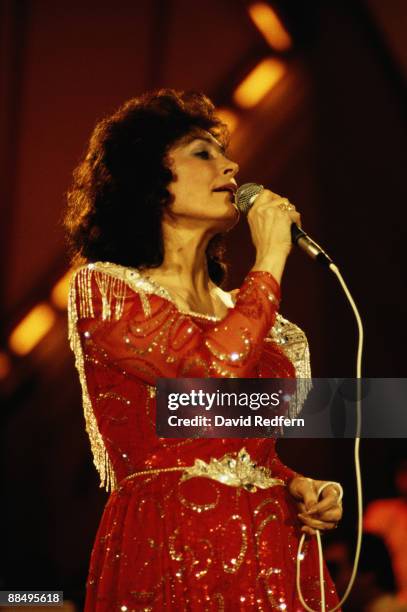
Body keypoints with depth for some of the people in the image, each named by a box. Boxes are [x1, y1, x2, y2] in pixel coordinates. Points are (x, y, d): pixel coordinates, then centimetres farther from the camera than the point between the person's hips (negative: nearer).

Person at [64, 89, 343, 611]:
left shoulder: (232, 307, 18)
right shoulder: (102, 286, -2)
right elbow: (215, 369, -18)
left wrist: (297, 486, 5)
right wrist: (270, 258, -6)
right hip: (169, 556, -6)